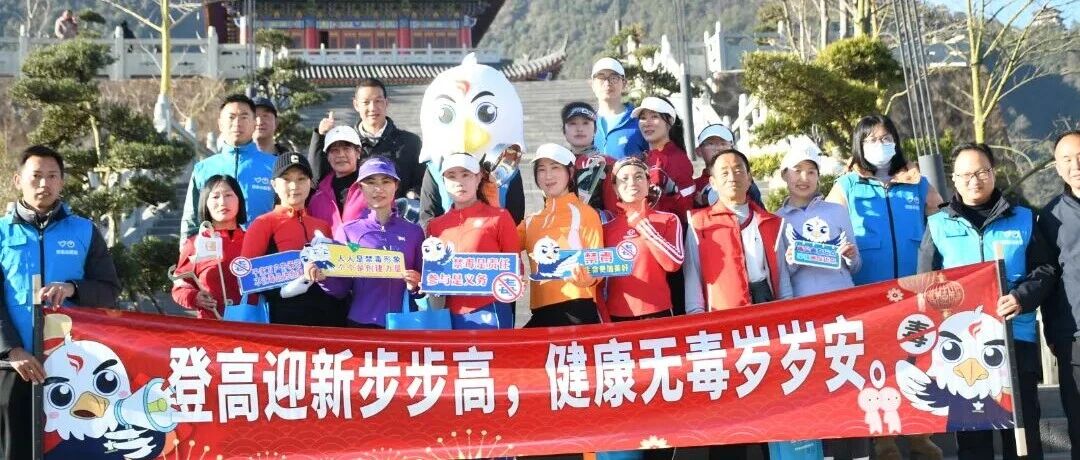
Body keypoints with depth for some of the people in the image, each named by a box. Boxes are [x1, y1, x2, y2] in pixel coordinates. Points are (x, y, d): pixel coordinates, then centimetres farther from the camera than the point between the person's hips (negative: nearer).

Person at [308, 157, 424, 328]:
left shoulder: (414, 232, 3)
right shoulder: (347, 231, 1)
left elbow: (423, 287, 9)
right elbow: (342, 288, 1)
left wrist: (415, 285, -10)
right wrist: (323, 278, -16)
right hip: (361, 321, -1)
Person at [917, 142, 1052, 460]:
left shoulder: (1022, 219, 8)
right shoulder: (939, 225, 6)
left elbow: (1043, 270, 7)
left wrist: (1023, 297, -14)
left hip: (1016, 337, 0)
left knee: (1023, 423, 6)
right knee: (969, 428, 6)